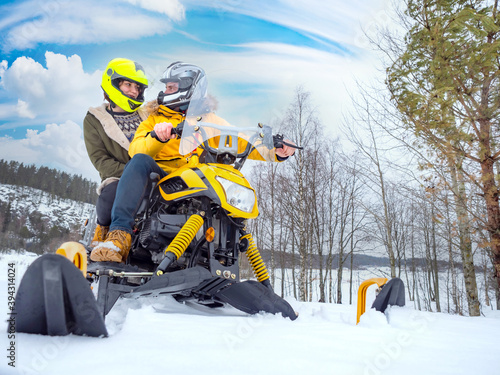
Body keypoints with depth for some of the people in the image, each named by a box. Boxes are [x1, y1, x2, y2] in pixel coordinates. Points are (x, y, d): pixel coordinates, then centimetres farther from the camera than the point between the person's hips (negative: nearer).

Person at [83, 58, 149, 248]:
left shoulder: (148, 114, 20)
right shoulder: (94, 119, 9)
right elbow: (99, 159, -2)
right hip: (118, 178, -2)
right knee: (111, 193, -37)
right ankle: (102, 229, -5)